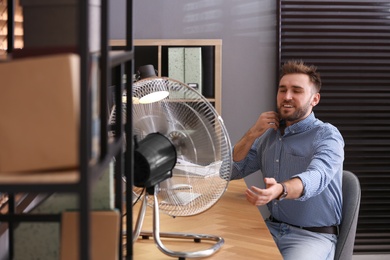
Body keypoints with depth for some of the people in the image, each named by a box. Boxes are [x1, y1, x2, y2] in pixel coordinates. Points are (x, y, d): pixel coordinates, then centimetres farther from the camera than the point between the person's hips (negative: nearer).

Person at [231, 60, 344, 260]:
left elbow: (315, 178, -30)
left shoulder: (327, 136, -10)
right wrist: (253, 134, -3)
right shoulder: (269, 134, 10)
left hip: (313, 235, -6)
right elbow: (231, 171, 12)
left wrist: (280, 190, -51)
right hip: (272, 228, 6)